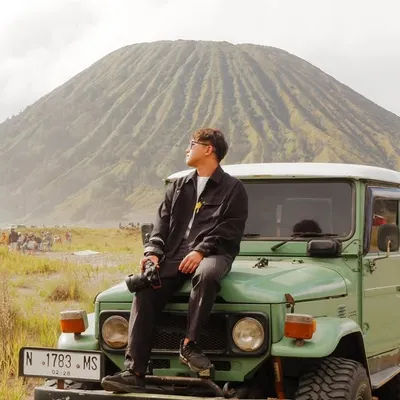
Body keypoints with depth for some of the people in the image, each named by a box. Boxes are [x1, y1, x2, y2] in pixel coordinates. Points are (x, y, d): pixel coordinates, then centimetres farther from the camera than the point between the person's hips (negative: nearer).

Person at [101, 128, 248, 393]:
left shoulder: (233, 188, 7)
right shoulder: (178, 187, 24)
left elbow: (230, 230, -4)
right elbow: (162, 224, 17)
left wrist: (201, 251, -18)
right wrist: (154, 252, -2)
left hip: (214, 254, -4)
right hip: (175, 255, 4)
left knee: (206, 275, -42)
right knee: (145, 290, -24)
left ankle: (190, 344, -27)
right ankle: (134, 372, -30)